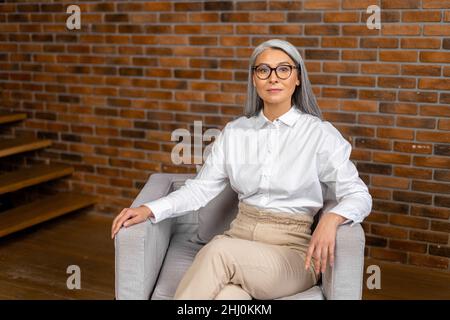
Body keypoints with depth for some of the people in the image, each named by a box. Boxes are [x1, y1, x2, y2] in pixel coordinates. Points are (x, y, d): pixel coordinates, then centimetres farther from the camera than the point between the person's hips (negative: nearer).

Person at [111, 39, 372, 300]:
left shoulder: (321, 134, -2)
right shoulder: (235, 132, 10)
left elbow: (359, 195, -7)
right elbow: (201, 187, 7)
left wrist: (331, 219, -30)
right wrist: (150, 209, -9)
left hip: (292, 251, -2)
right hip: (240, 239, 2)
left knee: (217, 252, -32)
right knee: (226, 295, -33)